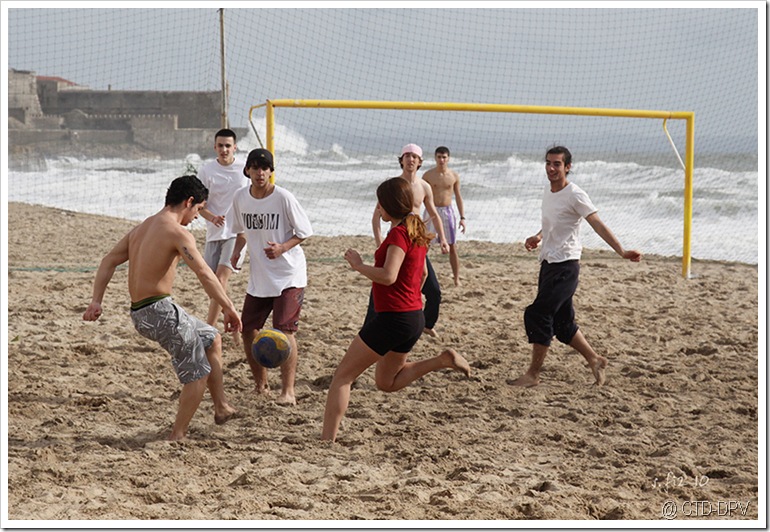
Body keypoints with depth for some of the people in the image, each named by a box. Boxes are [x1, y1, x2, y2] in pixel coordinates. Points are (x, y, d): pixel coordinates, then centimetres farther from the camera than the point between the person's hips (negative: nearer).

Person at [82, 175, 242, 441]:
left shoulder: (141, 228, 15)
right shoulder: (178, 232, -12)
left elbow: (109, 261, 14)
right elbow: (205, 274, -22)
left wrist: (96, 301, 8)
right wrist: (229, 308, -20)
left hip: (139, 314, 9)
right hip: (161, 311, -9)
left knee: (213, 338, 24)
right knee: (197, 374, 3)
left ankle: (222, 408, 28)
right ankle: (177, 436, 8)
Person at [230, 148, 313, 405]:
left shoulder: (283, 198, -14)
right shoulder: (241, 198, 1)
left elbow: (304, 231, -7)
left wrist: (283, 247, -23)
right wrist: (237, 251, -1)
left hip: (288, 275, -6)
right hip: (258, 276, 6)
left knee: (284, 330, -13)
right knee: (248, 329, 5)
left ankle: (288, 391, -8)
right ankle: (260, 385, 22)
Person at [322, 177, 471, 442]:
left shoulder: (399, 233, -16)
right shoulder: (416, 231, 12)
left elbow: (388, 276, -28)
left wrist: (358, 265, -14)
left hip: (393, 318, -9)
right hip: (414, 318, 9)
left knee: (343, 376, -3)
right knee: (386, 382, 24)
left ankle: (327, 438, -9)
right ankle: (443, 360, 9)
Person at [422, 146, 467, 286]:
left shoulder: (454, 176, 2)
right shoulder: (428, 175, -3)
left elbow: (458, 197, 8)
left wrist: (462, 217, 4)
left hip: (448, 211, 1)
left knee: (453, 247, 2)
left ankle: (456, 279, 8)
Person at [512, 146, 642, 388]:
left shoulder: (575, 195, -14)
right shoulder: (548, 190, 11)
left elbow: (598, 225, -18)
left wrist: (621, 251, -27)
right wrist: (538, 237, 10)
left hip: (565, 266, -9)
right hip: (548, 263, 9)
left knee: (537, 315, -12)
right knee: (561, 322, 13)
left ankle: (533, 374, -4)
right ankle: (595, 360, 27)